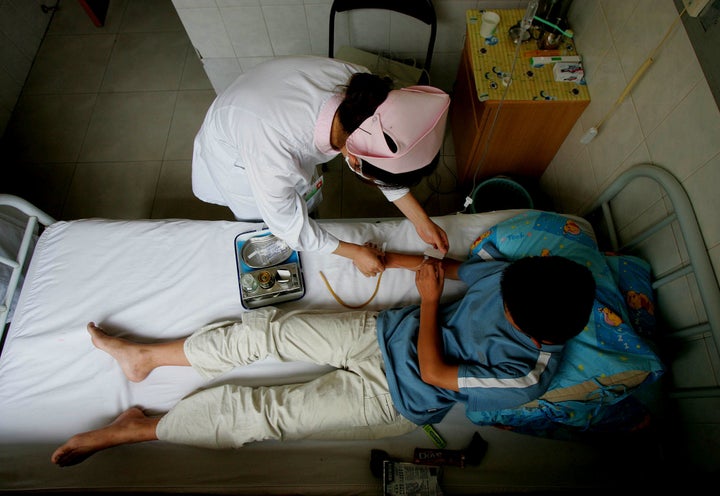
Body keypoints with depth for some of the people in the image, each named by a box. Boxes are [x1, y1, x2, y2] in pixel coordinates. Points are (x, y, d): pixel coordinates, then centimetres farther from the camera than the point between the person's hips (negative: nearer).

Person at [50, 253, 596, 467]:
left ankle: (140, 428, 8)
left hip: (393, 399, -5)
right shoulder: (514, 279, -3)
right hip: (383, 330, 5)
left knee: (267, 412, -12)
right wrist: (391, 259, 1)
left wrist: (429, 300, -13)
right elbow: (450, 266, 7)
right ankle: (146, 356, 11)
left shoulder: (527, 375, -19)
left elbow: (433, 373, -17)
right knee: (266, 328, -7)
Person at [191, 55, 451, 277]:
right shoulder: (272, 158, -48)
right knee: (264, 233, 19)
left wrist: (421, 221, -13)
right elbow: (286, 224, -28)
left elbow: (386, 165, -14)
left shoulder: (364, 90, -33)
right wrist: (354, 252, -18)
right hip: (234, 151, -4)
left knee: (306, 200, 26)